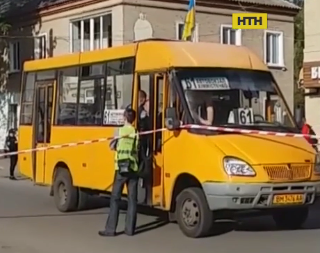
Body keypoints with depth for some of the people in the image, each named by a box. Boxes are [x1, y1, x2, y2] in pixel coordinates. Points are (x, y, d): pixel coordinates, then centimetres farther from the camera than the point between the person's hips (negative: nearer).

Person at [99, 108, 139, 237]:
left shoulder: (119, 131, -2)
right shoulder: (137, 133, 3)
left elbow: (112, 147, 4)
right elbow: (139, 149, 4)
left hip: (121, 168, -2)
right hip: (133, 169, 2)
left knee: (115, 199, 1)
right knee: (132, 199, 6)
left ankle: (110, 229, -2)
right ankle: (130, 229, 6)